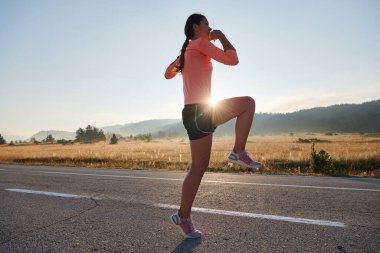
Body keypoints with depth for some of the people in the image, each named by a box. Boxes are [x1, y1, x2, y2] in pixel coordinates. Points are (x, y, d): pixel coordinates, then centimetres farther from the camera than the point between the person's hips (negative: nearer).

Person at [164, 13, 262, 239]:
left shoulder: (187, 50, 19)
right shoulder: (201, 43, -6)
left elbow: (168, 74, 28)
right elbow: (232, 60, -13)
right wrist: (222, 37, 2)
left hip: (200, 111, 9)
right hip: (198, 112, -9)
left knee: (248, 103, 14)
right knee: (199, 167, -1)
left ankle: (238, 152, 5)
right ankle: (183, 216, 13)